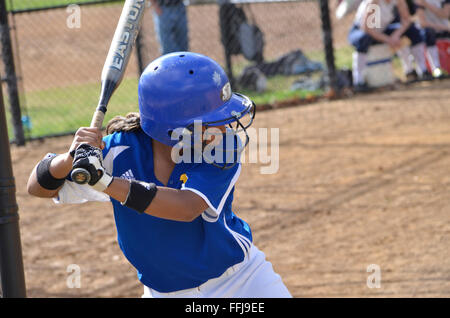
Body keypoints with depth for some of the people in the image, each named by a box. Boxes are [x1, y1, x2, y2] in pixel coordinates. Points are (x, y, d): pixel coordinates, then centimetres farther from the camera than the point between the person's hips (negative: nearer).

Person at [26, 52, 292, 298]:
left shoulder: (223, 152, -20)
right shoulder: (122, 150, -16)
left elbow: (186, 208, -37)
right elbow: (39, 187, -12)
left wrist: (103, 181, -42)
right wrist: (70, 158, -34)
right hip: (168, 293, 1)